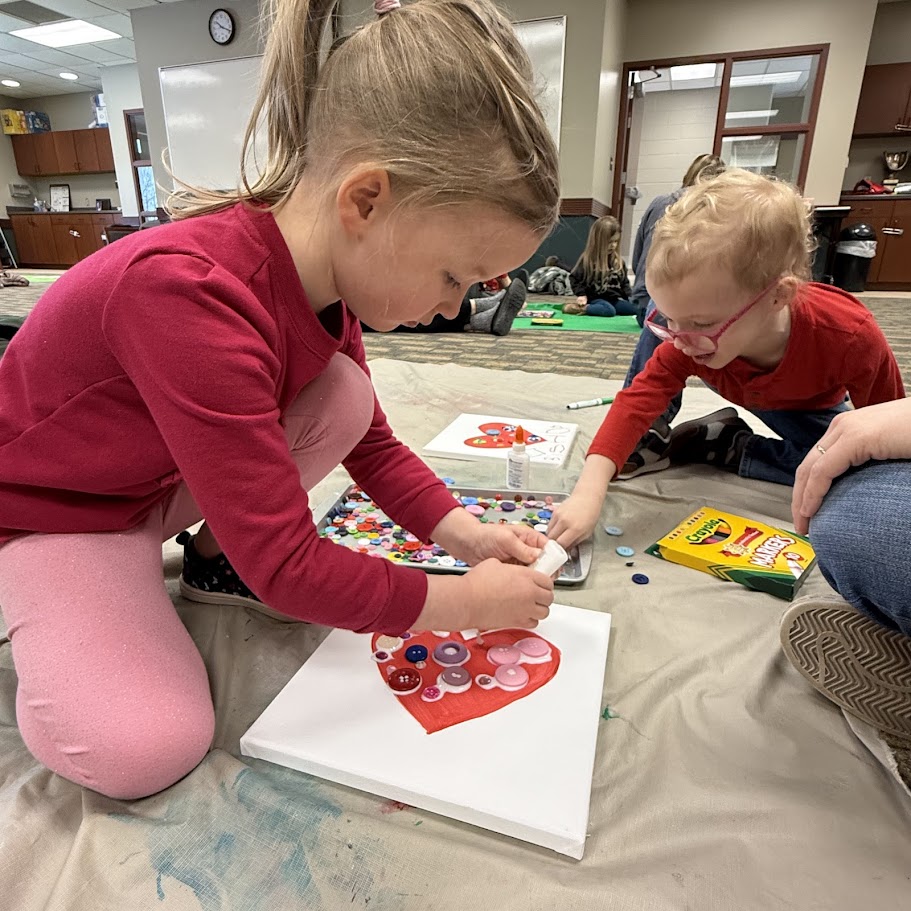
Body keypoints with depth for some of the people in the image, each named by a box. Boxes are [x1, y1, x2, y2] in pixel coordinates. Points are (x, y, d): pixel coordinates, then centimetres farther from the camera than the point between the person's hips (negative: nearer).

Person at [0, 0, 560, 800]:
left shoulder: (327, 274, -12)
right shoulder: (191, 294, -38)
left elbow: (373, 445, -2)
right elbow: (285, 568, -35)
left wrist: (464, 533, -13)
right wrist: (464, 601, -25)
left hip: (163, 481, 6)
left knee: (344, 397, -15)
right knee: (143, 749, -23)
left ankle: (217, 555, 5)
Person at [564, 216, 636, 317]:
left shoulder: (618, 261, 11)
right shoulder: (587, 260, -5)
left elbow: (624, 282, 17)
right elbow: (574, 277, 0)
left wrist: (631, 297, 4)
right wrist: (581, 294, -11)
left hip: (615, 299, 7)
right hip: (596, 298, -7)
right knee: (609, 311, -36)